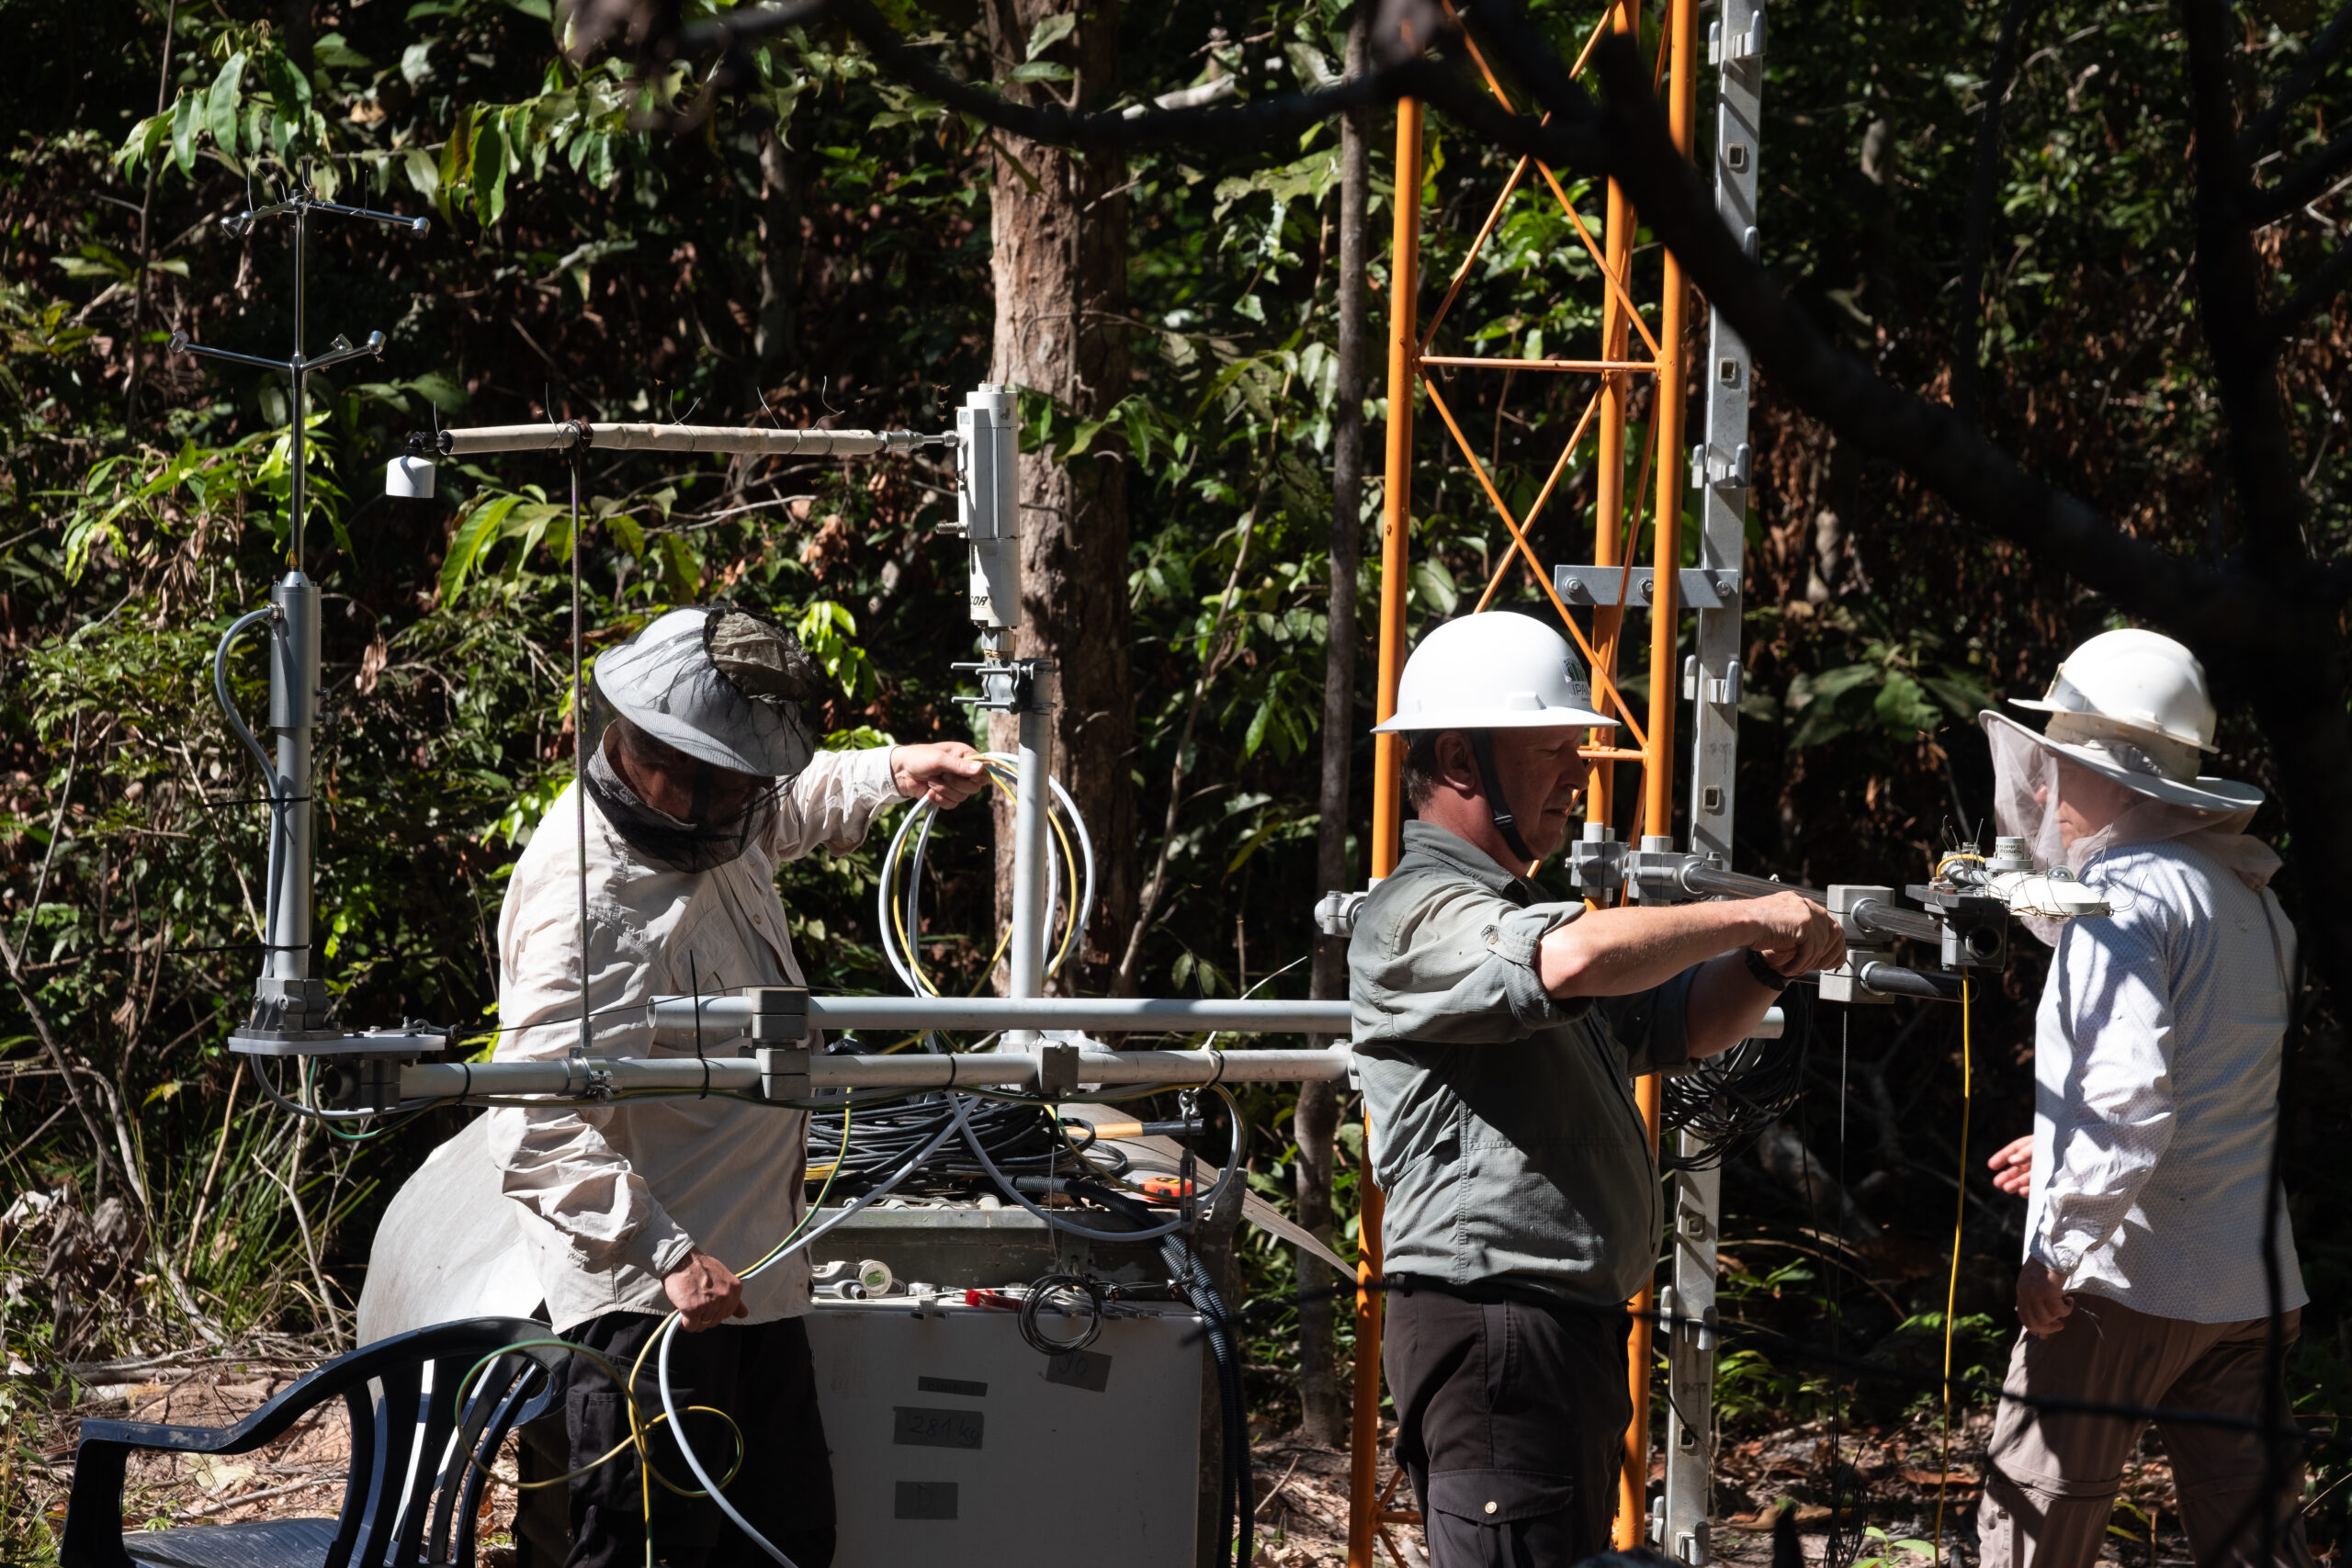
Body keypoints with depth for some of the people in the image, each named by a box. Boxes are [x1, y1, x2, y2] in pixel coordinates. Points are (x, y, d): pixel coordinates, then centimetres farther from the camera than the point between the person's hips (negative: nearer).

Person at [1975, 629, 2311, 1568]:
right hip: (2252, 1281, 8)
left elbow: (2131, 1093, -23)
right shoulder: (2251, 899, 15)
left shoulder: (2124, 897, -13)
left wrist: (2059, 1249, -19)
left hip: (2125, 1278, -8)